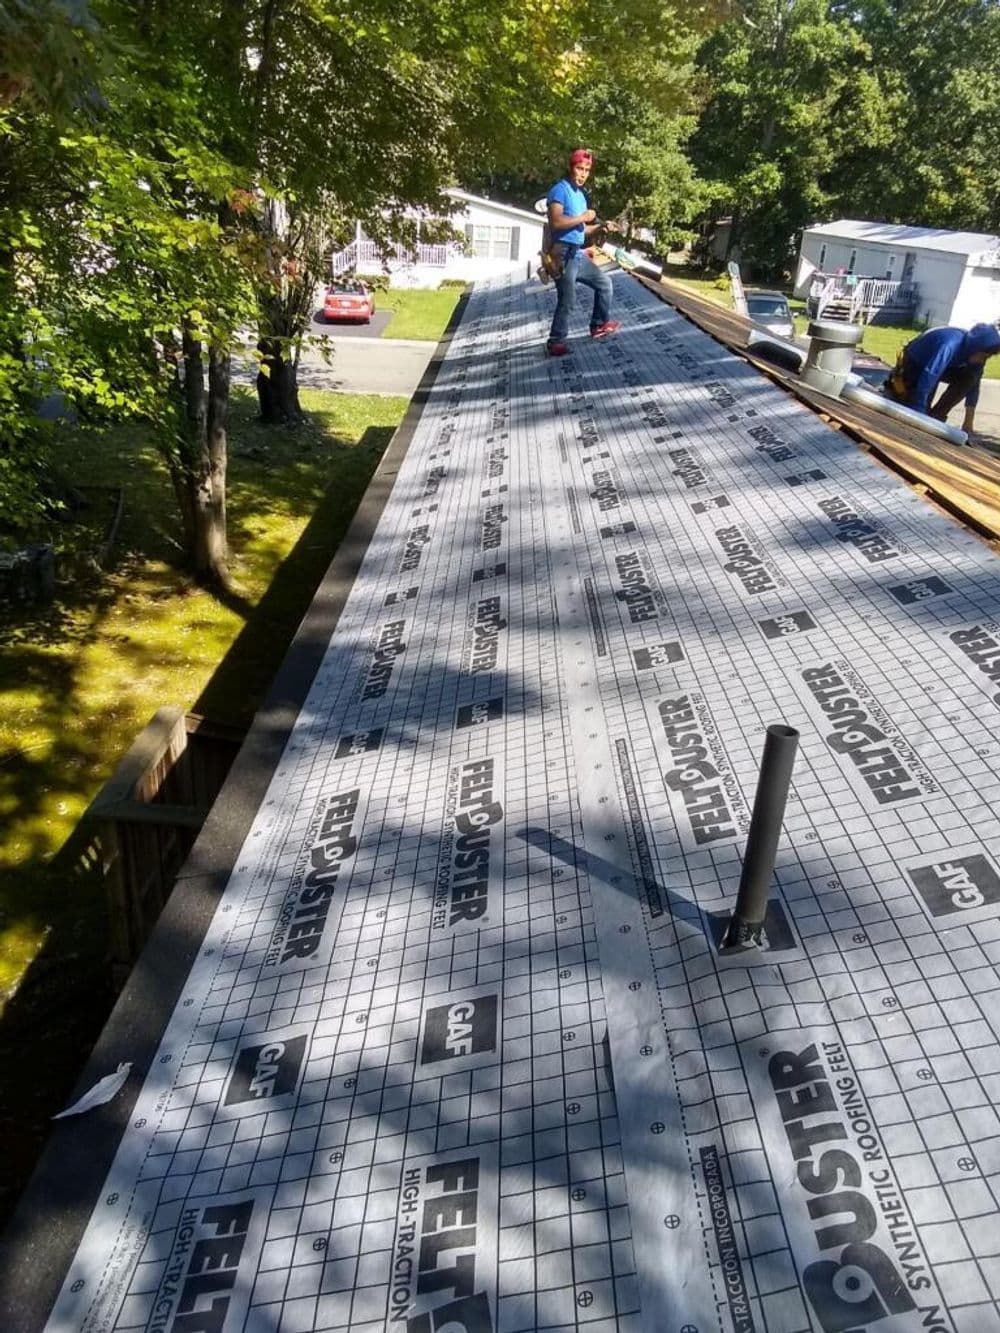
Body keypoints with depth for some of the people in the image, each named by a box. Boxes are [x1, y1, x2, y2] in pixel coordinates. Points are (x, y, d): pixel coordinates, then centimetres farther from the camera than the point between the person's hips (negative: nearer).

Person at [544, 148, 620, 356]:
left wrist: (599, 226, 9)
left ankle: (600, 325, 28)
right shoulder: (560, 190, -8)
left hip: (578, 253, 9)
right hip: (563, 253, -9)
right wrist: (583, 217, -12)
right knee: (567, 301, -10)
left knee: (605, 283, 17)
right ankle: (555, 342, 0)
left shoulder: (580, 195, 20)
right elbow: (556, 222, -22)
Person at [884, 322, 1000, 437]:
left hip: (937, 367, 7)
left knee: (968, 378, -16)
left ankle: (935, 418, -7)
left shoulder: (971, 347, -14)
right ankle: (892, 390, 15)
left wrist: (969, 421, -10)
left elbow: (974, 383, -8)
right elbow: (927, 379, -41)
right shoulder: (949, 345, -37)